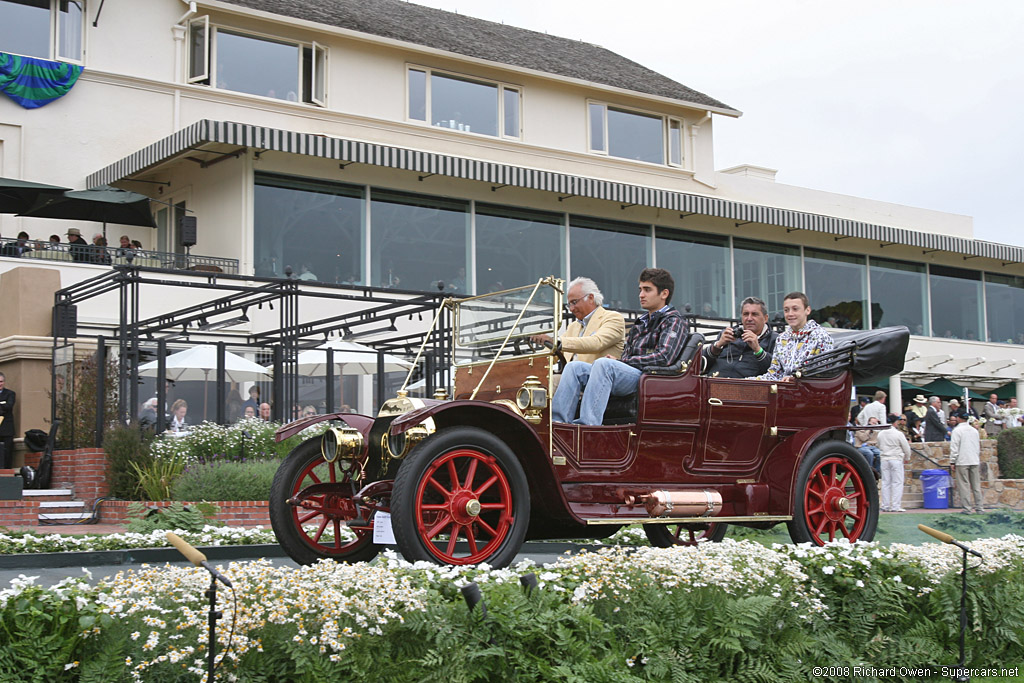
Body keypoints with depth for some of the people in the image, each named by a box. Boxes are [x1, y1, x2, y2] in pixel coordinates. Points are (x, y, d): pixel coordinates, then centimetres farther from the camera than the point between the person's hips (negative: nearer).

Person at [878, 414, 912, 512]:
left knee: (885, 483, 8)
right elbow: (906, 448, -3)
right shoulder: (899, 434, -10)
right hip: (896, 459, -5)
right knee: (897, 483, 1)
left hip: (884, 459, 5)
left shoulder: (881, 433, 4)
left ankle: (885, 506, 8)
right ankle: (896, 506, -3)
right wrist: (907, 458, 14)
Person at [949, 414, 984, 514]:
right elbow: (978, 447, 20)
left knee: (964, 485, -3)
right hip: (975, 461, 6)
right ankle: (979, 507, 9)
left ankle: (967, 508, -6)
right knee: (976, 485, 9)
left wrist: (952, 462, -6)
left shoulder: (957, 430, -6)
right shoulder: (974, 430, 13)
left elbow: (954, 448, -9)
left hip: (962, 462, -6)